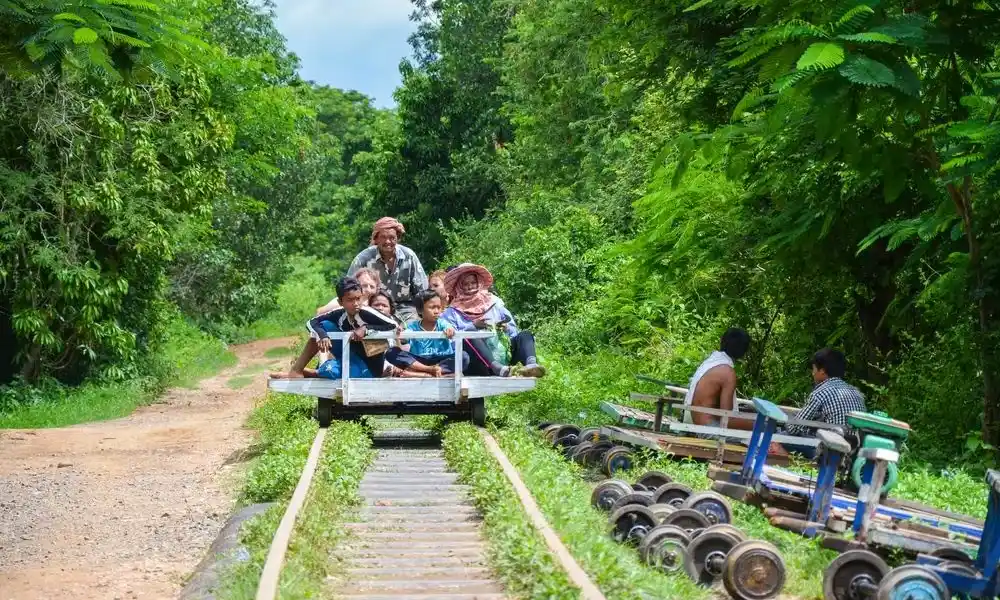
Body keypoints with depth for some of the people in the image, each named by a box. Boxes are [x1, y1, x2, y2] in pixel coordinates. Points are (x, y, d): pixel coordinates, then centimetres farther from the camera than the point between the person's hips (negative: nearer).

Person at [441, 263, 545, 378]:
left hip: (502, 359, 3)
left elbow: (514, 332, 18)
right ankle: (501, 369, -54)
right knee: (470, 337, -31)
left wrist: (505, 328, -4)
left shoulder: (494, 303, 23)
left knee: (525, 335, -15)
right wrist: (474, 326, -10)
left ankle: (531, 365, -48)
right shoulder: (453, 312, 15)